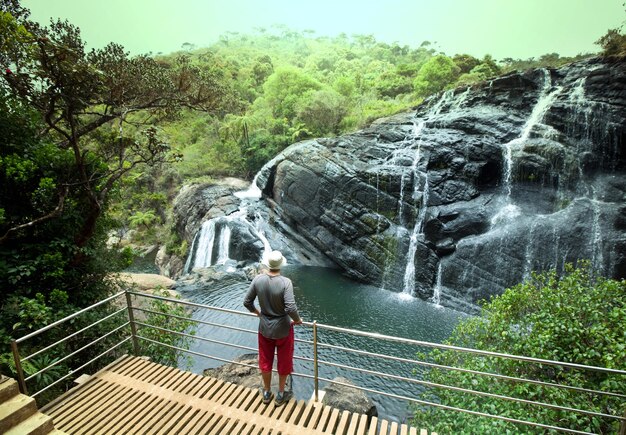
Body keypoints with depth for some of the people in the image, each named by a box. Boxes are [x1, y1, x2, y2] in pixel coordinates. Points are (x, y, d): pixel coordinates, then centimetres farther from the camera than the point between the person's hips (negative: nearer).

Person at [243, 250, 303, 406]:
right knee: (284, 362, 20)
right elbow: (291, 308, -30)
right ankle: (280, 395, 37)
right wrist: (297, 320, -10)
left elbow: (247, 302, -5)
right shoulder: (285, 282, -25)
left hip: (265, 328, 3)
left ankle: (266, 393, 42)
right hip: (282, 329, -3)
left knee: (265, 361, 23)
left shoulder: (258, 279, -14)